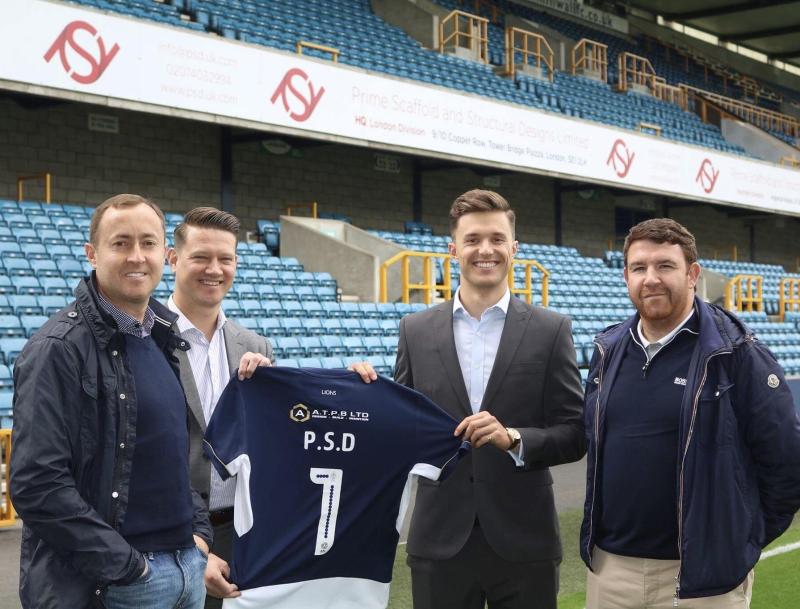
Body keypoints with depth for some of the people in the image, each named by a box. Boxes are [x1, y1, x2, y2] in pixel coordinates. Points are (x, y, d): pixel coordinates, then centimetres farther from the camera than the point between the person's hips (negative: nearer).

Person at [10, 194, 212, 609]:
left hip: (190, 567, 7)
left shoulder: (166, 337, 10)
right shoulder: (59, 348, -13)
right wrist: (127, 567, -17)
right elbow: (36, 485, -19)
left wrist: (199, 530, 7)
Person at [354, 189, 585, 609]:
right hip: (440, 542, 1)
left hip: (522, 543, -1)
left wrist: (513, 438, -17)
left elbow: (573, 436, -1)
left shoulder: (551, 331, 0)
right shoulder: (416, 330, 5)